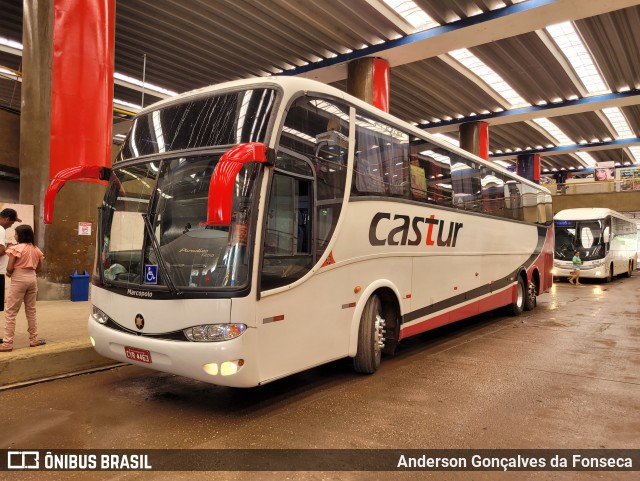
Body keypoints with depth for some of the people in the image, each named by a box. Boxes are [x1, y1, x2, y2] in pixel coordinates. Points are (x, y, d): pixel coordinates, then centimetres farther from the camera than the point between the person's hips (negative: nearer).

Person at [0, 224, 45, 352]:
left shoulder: (16, 248, -9)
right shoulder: (36, 249, 8)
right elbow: (39, 268, 13)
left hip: (19, 280, -6)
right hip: (32, 279, 6)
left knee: (10, 312, 0)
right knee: (31, 311, 14)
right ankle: (34, 339, 19)